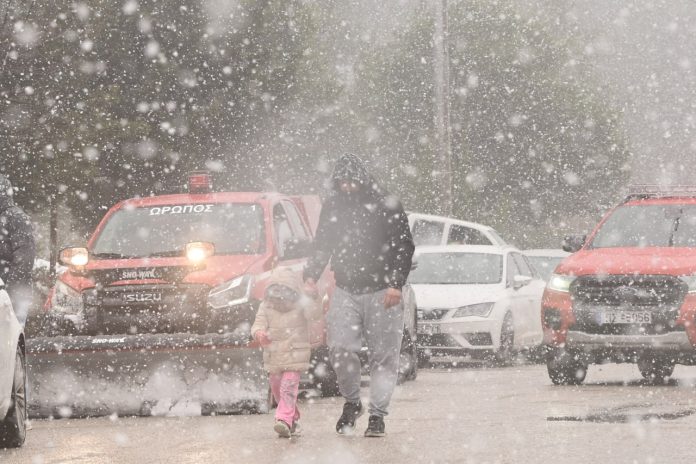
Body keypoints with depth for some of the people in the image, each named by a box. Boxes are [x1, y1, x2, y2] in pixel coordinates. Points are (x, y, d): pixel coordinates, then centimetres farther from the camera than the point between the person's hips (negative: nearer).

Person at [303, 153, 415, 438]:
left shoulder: (387, 206, -3)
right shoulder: (333, 207, 9)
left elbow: (404, 246, -3)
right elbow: (321, 247, 17)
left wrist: (396, 284, -12)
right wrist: (310, 278, 3)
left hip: (382, 293, -3)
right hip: (346, 291, 3)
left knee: (383, 355, -2)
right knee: (339, 348, -11)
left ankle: (377, 415, 3)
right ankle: (351, 403, 9)